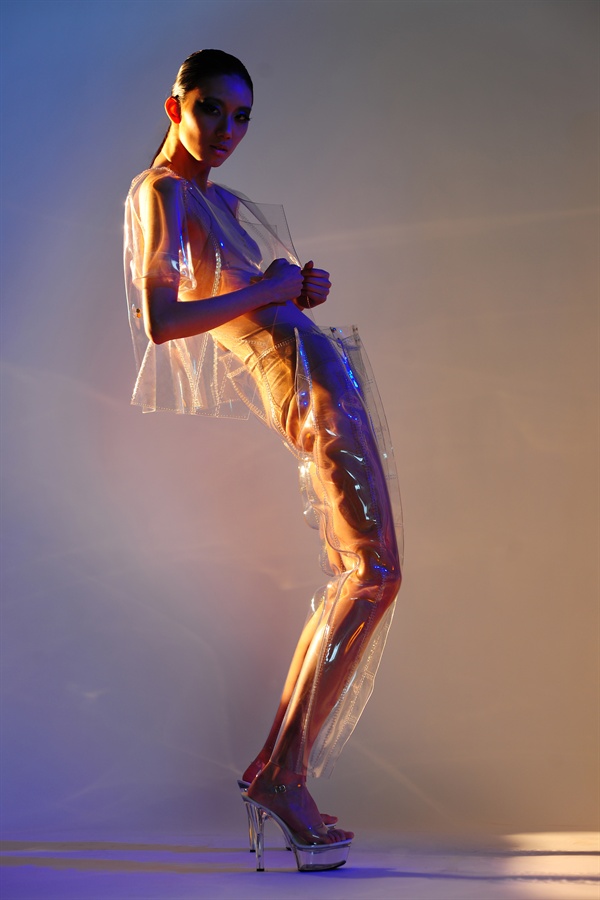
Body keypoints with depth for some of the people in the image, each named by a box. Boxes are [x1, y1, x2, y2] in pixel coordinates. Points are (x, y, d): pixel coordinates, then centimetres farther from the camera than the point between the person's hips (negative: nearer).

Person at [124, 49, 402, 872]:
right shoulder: (162, 192, -7)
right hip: (302, 378, -10)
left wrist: (299, 287, 8)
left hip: (320, 374, 10)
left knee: (355, 578, 8)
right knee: (374, 572, -15)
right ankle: (283, 770, -14)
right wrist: (267, 290, -13)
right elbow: (160, 323, -21)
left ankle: (280, 765, 10)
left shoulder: (211, 195, 21)